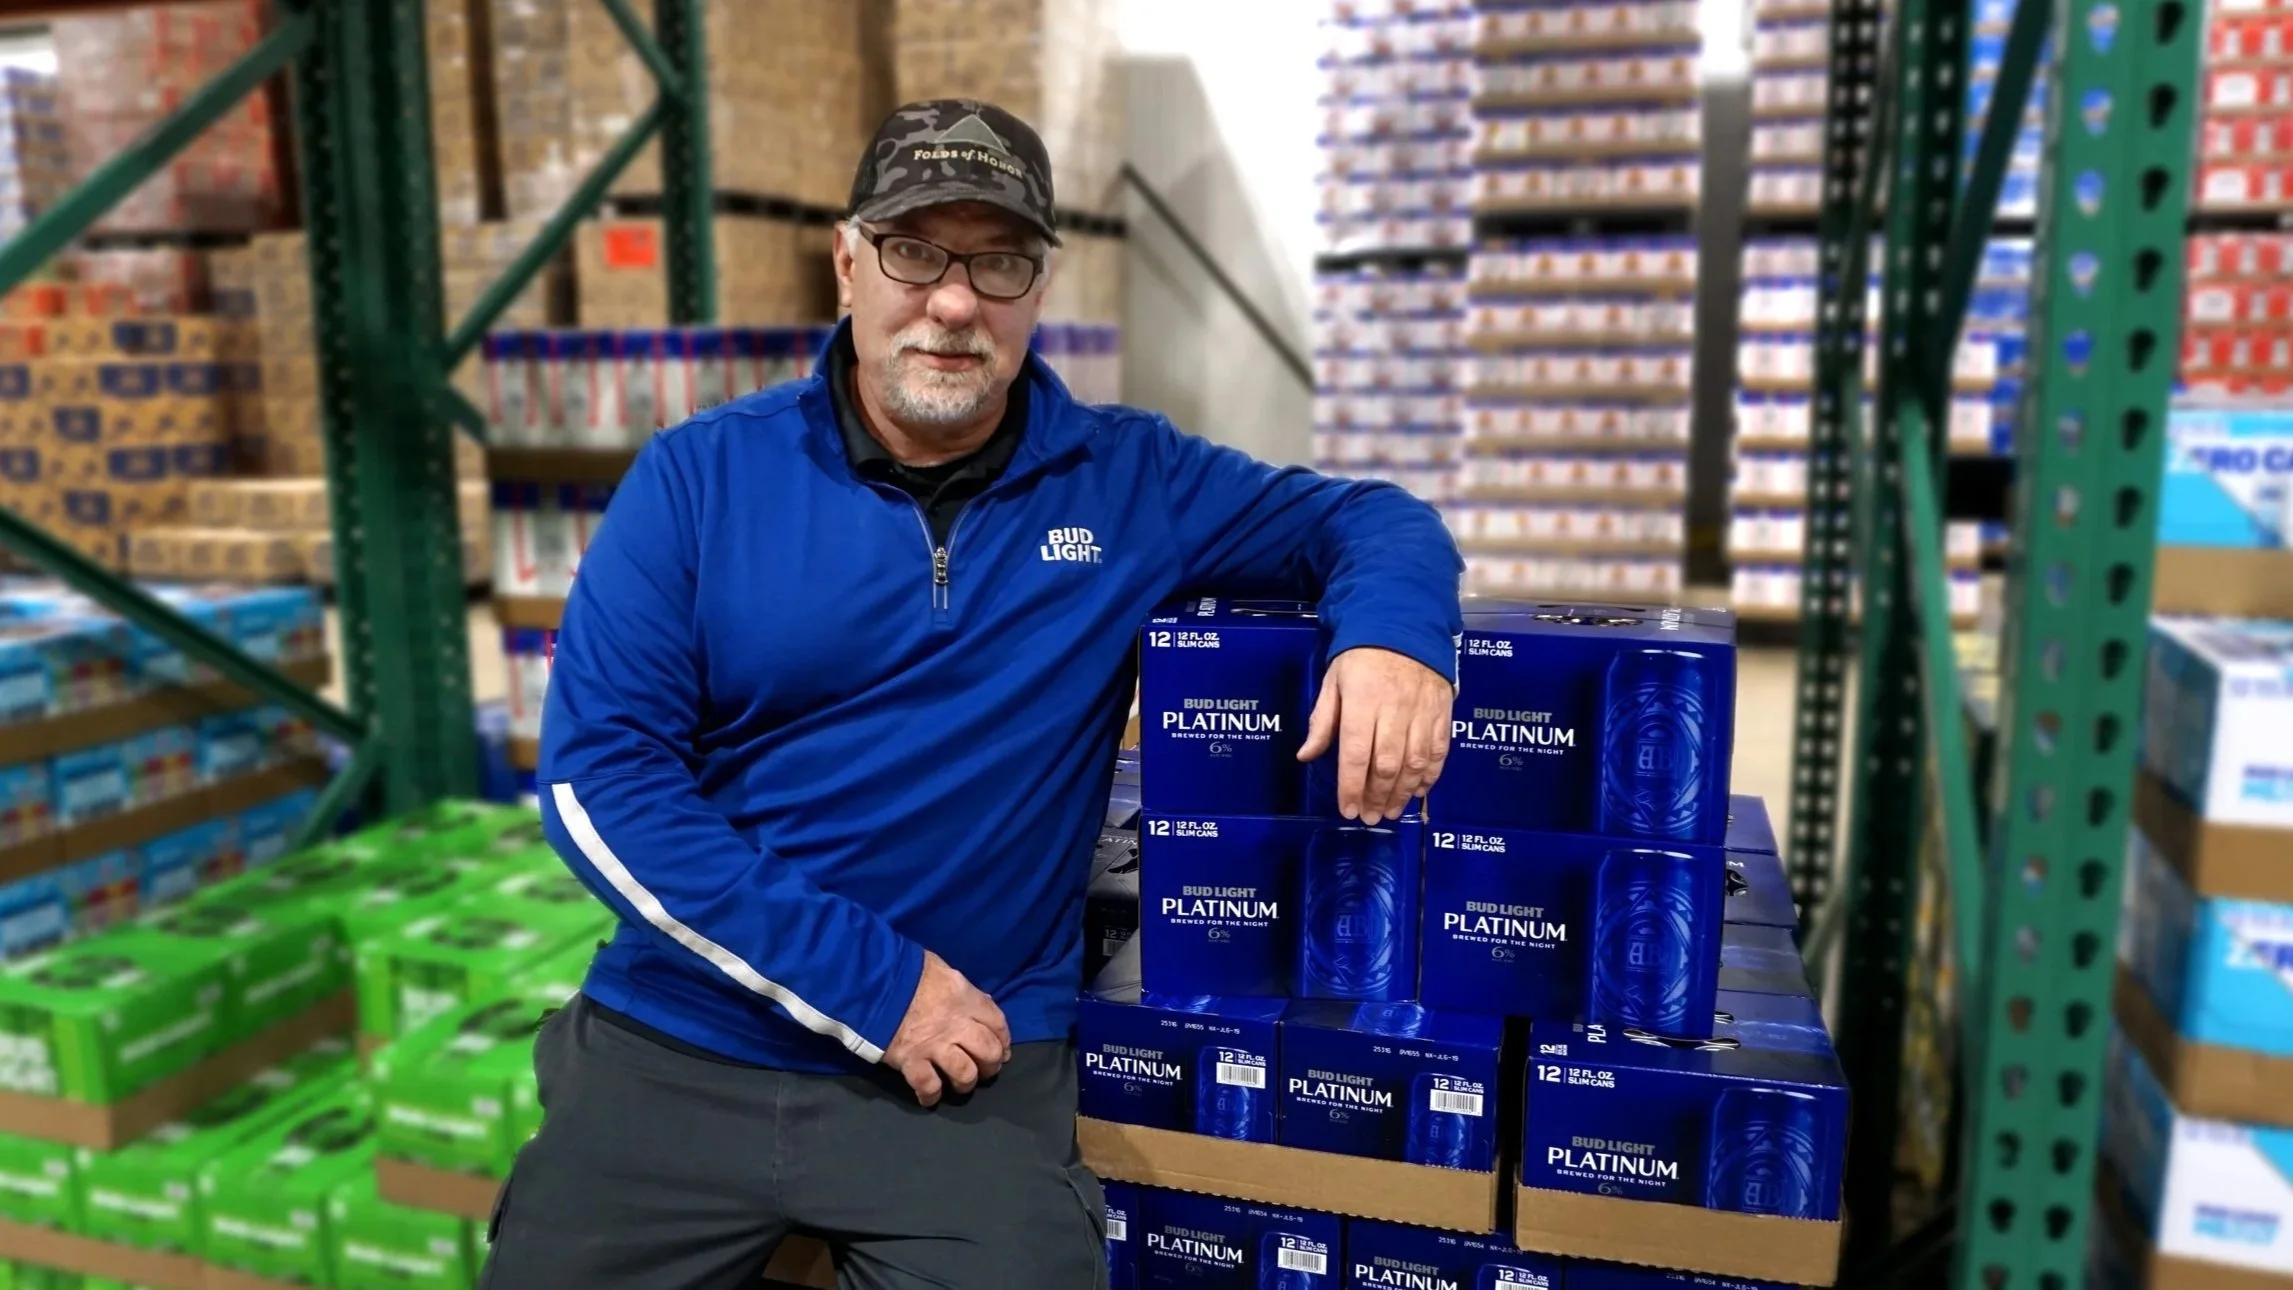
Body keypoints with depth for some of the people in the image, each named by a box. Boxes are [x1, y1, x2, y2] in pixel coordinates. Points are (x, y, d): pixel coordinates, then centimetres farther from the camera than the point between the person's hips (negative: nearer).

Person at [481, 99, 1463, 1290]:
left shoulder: (1126, 480, 0)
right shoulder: (701, 475, -3)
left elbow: (1363, 517, 9)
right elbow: (595, 770, -9)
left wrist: (1392, 625, -17)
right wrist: (868, 980, -15)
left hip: (976, 1068, 0)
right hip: (678, 1044, 1)